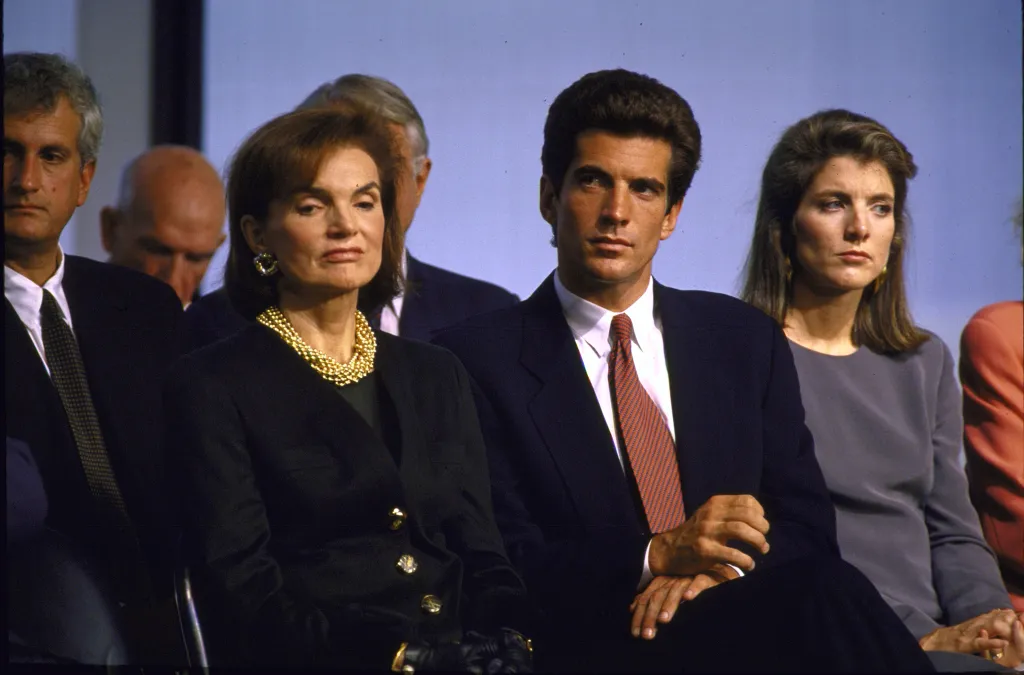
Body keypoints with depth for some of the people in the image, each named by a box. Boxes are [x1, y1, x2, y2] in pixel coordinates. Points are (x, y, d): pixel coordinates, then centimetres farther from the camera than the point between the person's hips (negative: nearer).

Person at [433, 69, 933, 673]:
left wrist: (716, 568, -10)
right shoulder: (478, 360, 4)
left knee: (831, 594, -32)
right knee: (833, 605, -33)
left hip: (736, 619, 5)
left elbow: (808, 526, 12)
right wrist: (656, 555, -18)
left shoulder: (747, 341, 17)